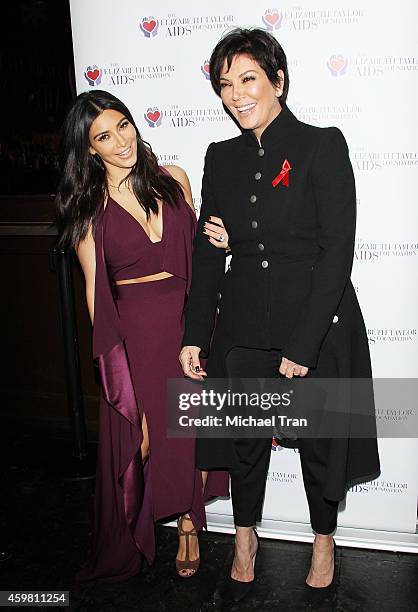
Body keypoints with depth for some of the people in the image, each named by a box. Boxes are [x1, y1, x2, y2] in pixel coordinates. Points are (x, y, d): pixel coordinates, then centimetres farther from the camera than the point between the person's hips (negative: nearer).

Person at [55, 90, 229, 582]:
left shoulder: (172, 179, 2)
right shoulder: (88, 207, -5)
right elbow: (94, 288, -4)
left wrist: (218, 243, -3)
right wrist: (112, 356, -5)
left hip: (188, 322, 3)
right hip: (134, 333, -2)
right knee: (142, 437, 9)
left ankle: (188, 525, 36)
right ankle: (130, 546, 35)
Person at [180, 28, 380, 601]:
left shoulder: (322, 145, -7)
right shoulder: (222, 157, 7)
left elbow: (337, 250, -13)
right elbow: (207, 251, 8)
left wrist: (302, 344, -17)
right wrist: (194, 335, 2)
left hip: (318, 323, -3)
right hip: (243, 326, 4)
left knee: (319, 440, 13)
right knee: (245, 437, 16)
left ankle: (324, 539, 41)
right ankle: (245, 536, 41)